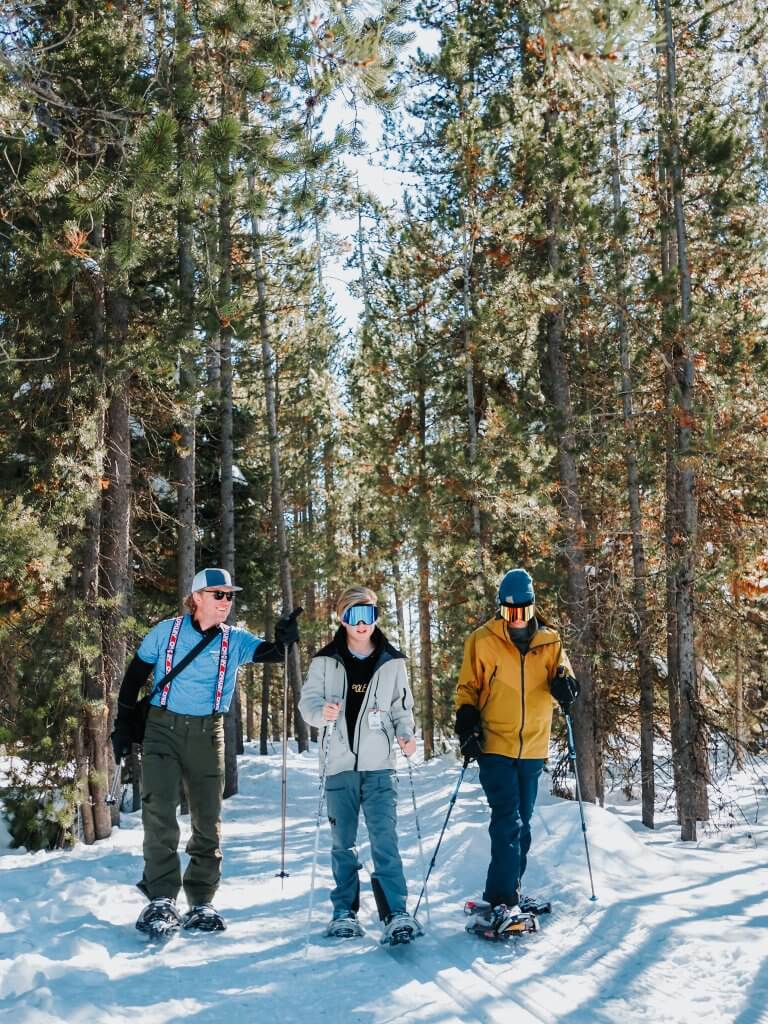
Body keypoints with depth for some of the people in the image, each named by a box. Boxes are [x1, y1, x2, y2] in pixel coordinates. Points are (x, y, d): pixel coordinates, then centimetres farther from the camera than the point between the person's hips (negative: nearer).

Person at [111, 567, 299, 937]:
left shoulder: (235, 640, 3)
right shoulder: (166, 631, 0)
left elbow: (268, 653, -13)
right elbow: (134, 677, 7)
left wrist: (282, 641, -36)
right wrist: (124, 725, 5)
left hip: (207, 734, 2)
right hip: (163, 729, -2)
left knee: (208, 820, 5)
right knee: (159, 813, -14)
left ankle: (200, 903, 15)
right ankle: (161, 899, -8)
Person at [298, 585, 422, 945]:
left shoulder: (392, 661, 7)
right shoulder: (325, 661, 5)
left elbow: (401, 707, 13)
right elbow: (308, 701, 3)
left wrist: (406, 734, -5)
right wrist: (322, 712, -19)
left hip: (378, 765, -1)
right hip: (340, 764, 1)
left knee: (385, 838, -10)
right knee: (342, 842, 9)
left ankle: (396, 913, -11)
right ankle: (345, 910, 19)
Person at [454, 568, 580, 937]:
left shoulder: (548, 641, 5)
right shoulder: (482, 641, -2)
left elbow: (559, 672, 2)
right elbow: (468, 687, 3)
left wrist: (563, 682, -22)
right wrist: (467, 722, -11)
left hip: (532, 748, 4)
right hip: (495, 746, -4)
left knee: (521, 824, 13)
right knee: (508, 822, -14)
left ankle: (506, 895, 25)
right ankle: (500, 901, -12)